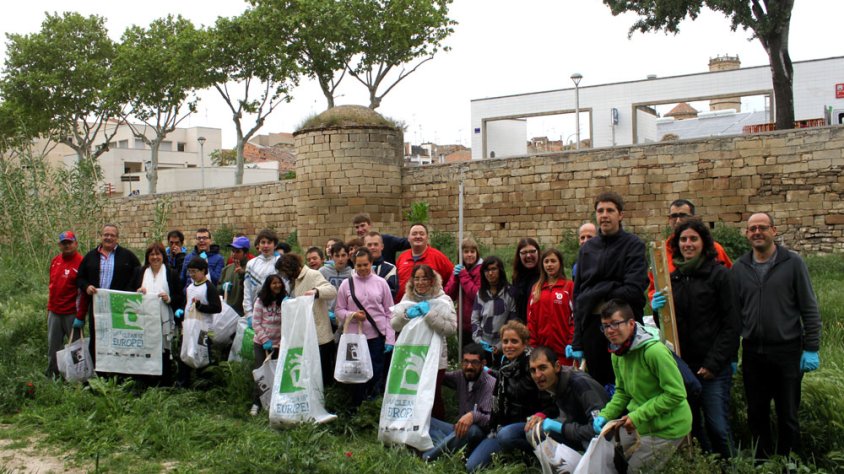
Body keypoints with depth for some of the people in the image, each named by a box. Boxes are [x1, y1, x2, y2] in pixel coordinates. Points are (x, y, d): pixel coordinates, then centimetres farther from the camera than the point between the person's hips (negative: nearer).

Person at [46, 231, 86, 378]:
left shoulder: (81, 262, -10)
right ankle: (52, 376, 21)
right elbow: (52, 286, 18)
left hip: (72, 314, -6)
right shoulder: (55, 261, 10)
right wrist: (49, 308, 16)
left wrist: (80, 316, -15)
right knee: (53, 346, 11)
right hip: (54, 313, 6)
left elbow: (84, 291, -12)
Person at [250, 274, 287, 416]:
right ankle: (256, 403, 8)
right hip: (261, 343, -1)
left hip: (279, 344, 1)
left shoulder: (285, 301, -2)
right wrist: (265, 340, -10)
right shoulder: (261, 301, -4)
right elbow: (256, 323, -5)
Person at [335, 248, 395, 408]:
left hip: (377, 335, 0)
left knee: (376, 372, 4)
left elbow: (389, 311, 4)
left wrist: (390, 338, -1)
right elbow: (339, 310, 6)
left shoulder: (381, 282, 2)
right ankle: (356, 408, 20)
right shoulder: (346, 284, 1)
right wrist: (353, 315, -14)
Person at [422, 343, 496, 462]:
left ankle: (424, 459, -41)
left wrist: (473, 415, -44)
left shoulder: (491, 384, -15)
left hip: (481, 433, -6)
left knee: (471, 429, -42)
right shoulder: (460, 376, 5)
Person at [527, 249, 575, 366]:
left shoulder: (569, 286, 1)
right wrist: (531, 344, 3)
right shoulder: (536, 288, 14)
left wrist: (572, 343, -9)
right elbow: (531, 318, 11)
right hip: (541, 346, 3)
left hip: (563, 348, -3)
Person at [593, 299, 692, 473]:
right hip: (643, 423, 8)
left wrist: (638, 416, -23)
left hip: (667, 427, -8)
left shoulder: (654, 351, -27)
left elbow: (676, 394, -25)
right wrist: (605, 415, -6)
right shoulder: (618, 353, 0)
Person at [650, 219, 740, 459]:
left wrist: (714, 363, -11)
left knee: (718, 427, -4)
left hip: (713, 368, -4)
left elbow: (731, 324, -6)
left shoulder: (719, 274, -2)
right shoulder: (672, 278, 12)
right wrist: (657, 310, -5)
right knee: (690, 426, 9)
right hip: (682, 365, 5)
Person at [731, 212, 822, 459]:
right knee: (756, 414, 12)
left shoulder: (793, 263, -3)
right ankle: (763, 460, 28)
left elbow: (809, 310, -3)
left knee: (788, 415, 8)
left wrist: (811, 349, -7)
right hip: (752, 353, 3)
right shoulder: (739, 268, 5)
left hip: (788, 352, -2)